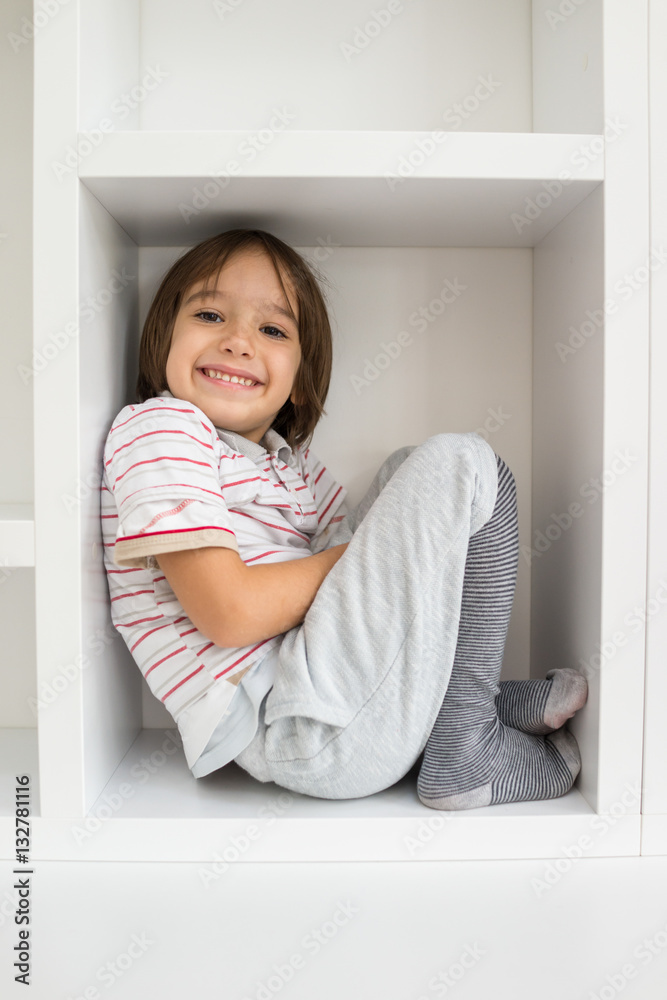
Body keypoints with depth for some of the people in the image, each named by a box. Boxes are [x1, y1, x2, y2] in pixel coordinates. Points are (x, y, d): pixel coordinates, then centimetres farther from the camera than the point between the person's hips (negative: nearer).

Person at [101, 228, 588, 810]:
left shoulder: (293, 462, 19)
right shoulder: (157, 425, -6)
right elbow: (230, 612, -17)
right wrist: (378, 552, -9)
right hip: (293, 729, -9)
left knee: (412, 472, 15)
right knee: (461, 463, -11)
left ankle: (490, 695, 6)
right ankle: (467, 749, -7)